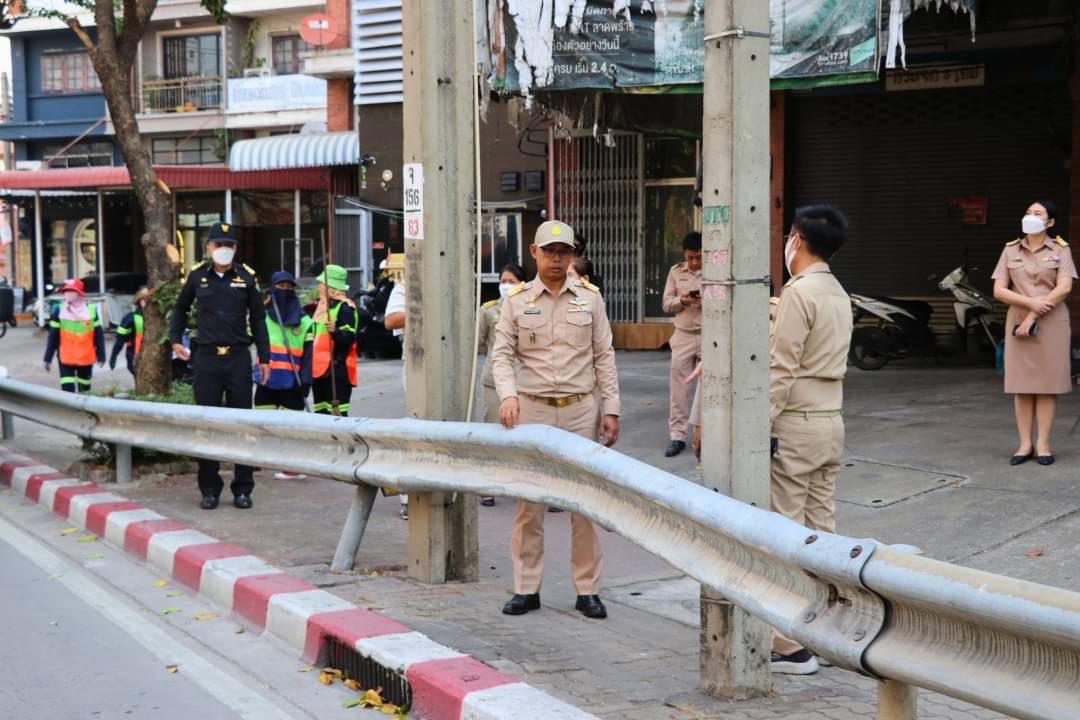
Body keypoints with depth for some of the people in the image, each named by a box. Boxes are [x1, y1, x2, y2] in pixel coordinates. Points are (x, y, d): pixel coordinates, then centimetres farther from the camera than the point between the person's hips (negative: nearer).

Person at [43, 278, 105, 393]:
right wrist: (48, 358, 0)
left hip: (86, 358, 1)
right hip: (66, 358, -1)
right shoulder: (59, 311, -2)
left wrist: (101, 356, 4)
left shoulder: (91, 310, -1)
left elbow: (98, 335, 4)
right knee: (67, 390, -7)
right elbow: (53, 336, 0)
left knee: (84, 389, 14)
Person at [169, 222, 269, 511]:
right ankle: (209, 489, 13)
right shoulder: (197, 276, 4)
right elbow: (180, 308, 22)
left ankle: (243, 489, 11)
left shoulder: (247, 277, 2)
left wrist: (264, 358, 3)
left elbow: (258, 319, 7)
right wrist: (175, 340, 15)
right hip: (206, 358, 1)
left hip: (239, 358, -1)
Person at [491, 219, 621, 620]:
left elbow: (603, 357, 8)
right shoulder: (517, 300, 4)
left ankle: (588, 589, 10)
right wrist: (508, 395, -16)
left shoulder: (589, 298, 7)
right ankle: (526, 588, 12)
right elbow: (502, 354, 1)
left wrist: (611, 409, 3)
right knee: (529, 501, 3)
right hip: (532, 409, 0)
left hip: (581, 410, 1)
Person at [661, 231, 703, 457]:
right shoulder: (676, 272, 5)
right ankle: (677, 436, 5)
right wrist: (681, 300, -13)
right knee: (678, 388, 0)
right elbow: (666, 303, 7)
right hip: (683, 336, 2)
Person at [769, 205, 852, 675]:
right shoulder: (839, 294, 13)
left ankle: (794, 647, -2)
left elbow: (781, 368, -18)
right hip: (831, 420, 9)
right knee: (821, 528, 12)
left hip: (796, 424, -9)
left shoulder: (799, 292, -14)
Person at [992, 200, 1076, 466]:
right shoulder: (1010, 250, 7)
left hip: (1051, 323, -2)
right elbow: (999, 290, -1)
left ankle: (1043, 444, 2)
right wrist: (1030, 302, -16)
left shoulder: (1061, 249, 1)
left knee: (1047, 383, -1)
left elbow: (1064, 288, -10)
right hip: (1018, 322, 2)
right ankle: (1025, 444, 3)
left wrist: (1033, 317, -15)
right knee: (1022, 384, 0)